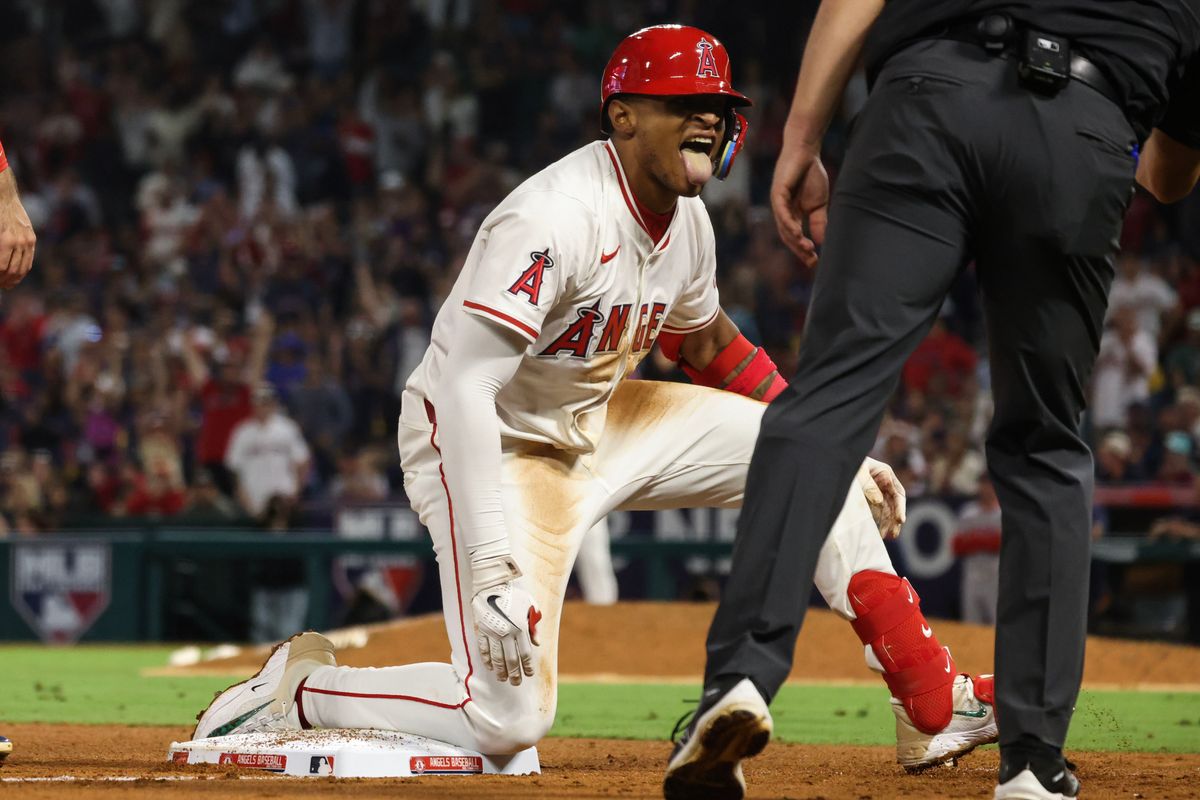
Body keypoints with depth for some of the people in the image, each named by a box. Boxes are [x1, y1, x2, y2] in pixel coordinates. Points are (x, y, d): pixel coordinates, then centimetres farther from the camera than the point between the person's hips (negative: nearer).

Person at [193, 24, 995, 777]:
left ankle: (933, 706, 4)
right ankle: (299, 689, 3)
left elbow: (710, 345, 20)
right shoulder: (557, 218, -29)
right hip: (494, 448, -9)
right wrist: (491, 571, -43)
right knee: (509, 717, -21)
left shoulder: (685, 219, -1)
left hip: (595, 424, 9)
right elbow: (463, 388, -36)